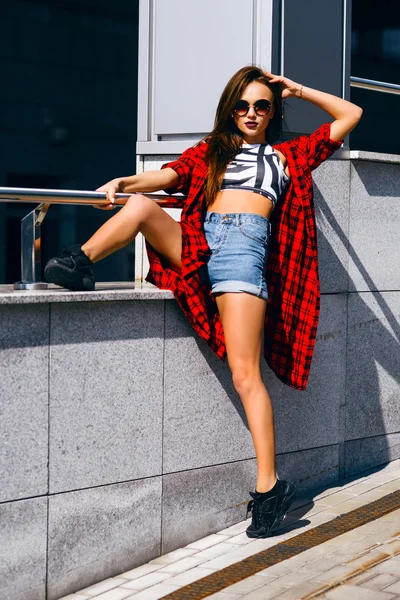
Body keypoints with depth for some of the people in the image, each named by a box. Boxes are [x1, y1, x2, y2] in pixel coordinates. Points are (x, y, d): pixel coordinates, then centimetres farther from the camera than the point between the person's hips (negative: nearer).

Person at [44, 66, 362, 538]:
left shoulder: (288, 156, 23)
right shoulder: (210, 150, 25)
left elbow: (350, 115, 26)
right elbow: (170, 176, 5)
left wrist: (298, 91, 24)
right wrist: (124, 183, -13)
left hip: (245, 247, -3)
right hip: (198, 244, 3)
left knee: (245, 374, -15)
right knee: (141, 206, -24)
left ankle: (269, 485, -14)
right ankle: (78, 265, -16)